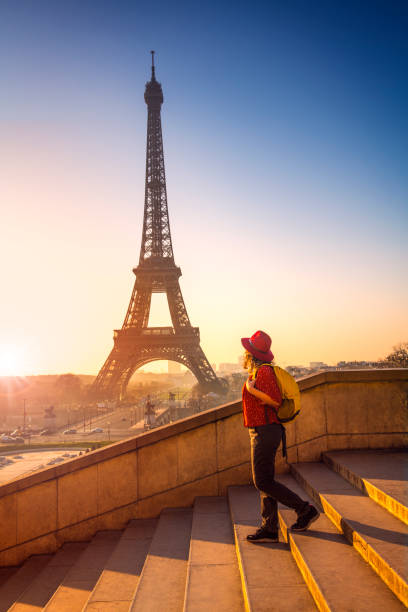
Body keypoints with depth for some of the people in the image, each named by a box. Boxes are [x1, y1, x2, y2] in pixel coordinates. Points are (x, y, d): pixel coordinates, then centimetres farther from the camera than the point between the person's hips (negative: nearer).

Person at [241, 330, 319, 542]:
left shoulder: (263, 371, -15)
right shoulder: (256, 372, 14)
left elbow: (276, 401, -21)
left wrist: (251, 390, -18)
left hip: (264, 432, -10)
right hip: (260, 431, 10)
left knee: (263, 482, -7)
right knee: (265, 481, 9)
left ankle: (305, 509, 2)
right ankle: (269, 529, 12)